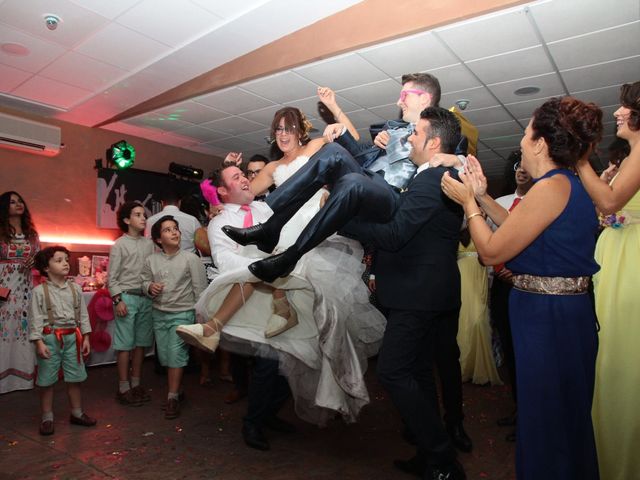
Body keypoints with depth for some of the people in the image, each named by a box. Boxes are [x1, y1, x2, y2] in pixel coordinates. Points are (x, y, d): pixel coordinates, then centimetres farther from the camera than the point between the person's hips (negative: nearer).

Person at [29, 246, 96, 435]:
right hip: (50, 338, -3)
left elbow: (83, 315, 8)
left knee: (75, 378, 12)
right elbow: (36, 318, -8)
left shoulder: (75, 289, 4)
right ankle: (47, 418, 23)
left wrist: (86, 337, 6)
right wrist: (39, 342, -13)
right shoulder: (40, 291, -6)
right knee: (47, 381, 7)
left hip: (72, 338, 4)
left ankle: (77, 413, 27)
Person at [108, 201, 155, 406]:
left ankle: (136, 384, 22)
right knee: (125, 344, 0)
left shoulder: (149, 244, 10)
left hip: (146, 298, 5)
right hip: (127, 297, -5)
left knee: (141, 343, 10)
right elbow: (112, 277, -5)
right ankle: (123, 388, 10)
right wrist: (118, 300, -11)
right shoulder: (119, 245, -3)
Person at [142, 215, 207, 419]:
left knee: (176, 354, -6)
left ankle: (173, 397, 8)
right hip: (158, 313, 4)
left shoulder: (191, 258, -9)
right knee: (165, 355, 12)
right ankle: (176, 389, 30)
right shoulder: (151, 260, 1)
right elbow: (144, 281, 13)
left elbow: (200, 289, -7)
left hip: (182, 313, -4)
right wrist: (149, 287, -10)